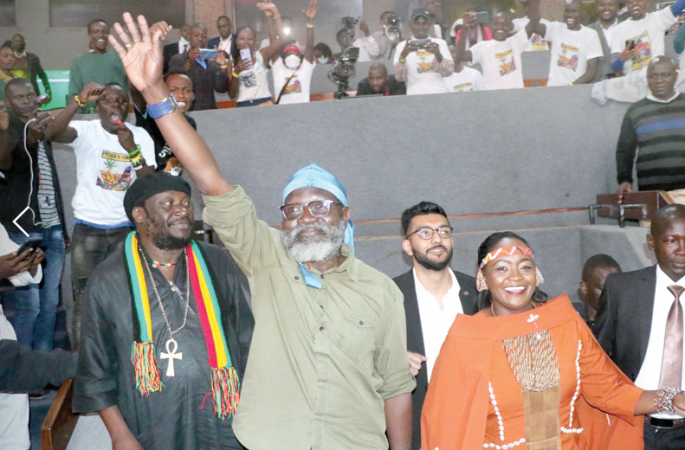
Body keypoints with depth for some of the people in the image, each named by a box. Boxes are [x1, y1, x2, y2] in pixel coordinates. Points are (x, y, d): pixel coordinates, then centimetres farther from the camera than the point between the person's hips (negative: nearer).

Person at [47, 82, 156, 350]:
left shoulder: (141, 136, 3)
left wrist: (132, 149, -23)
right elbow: (54, 133, -25)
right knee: (85, 297, 3)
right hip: (88, 228, -2)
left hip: (126, 228, 2)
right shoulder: (86, 131, -4)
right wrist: (79, 101, -36)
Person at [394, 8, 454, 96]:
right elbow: (400, 77, -3)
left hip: (439, 93, 1)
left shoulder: (440, 43, 12)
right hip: (415, 94, -1)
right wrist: (403, 55, -19)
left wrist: (438, 55, -16)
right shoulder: (402, 46, 7)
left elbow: (449, 72, 2)